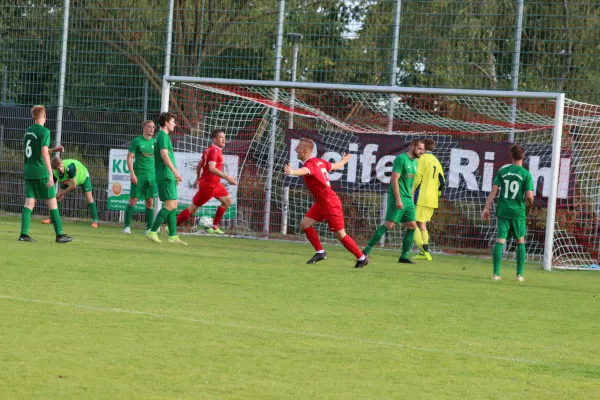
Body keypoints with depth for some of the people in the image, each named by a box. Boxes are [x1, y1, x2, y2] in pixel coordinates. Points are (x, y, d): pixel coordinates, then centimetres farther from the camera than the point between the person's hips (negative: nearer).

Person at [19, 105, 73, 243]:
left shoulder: (28, 131, 14)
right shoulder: (44, 131, -9)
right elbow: (44, 154, -17)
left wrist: (54, 150, 27)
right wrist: (51, 174, -18)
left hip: (28, 172, 6)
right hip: (41, 172, -6)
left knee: (29, 203, 2)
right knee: (52, 202, 1)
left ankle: (24, 234, -9)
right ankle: (60, 235, 3)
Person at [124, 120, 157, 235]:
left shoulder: (155, 142, 11)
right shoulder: (137, 141, -2)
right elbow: (129, 158, -4)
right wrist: (132, 173, -13)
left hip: (152, 176, 4)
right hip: (139, 175, -4)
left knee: (150, 202, 4)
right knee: (133, 200, -3)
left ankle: (149, 228, 7)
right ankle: (127, 226, 2)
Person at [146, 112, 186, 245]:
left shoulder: (163, 135, 20)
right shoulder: (163, 135, -9)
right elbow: (164, 155, -20)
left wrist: (174, 175, 23)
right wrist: (175, 172, -23)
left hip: (168, 177, 10)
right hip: (165, 175, -10)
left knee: (173, 206, 9)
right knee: (169, 205, -13)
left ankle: (173, 236, 9)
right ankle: (152, 232, -14)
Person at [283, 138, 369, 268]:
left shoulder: (311, 164, -23)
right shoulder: (319, 161, 4)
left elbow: (304, 171, -49)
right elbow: (336, 166, 21)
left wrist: (292, 172, -71)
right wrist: (344, 160, 45)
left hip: (330, 204, -9)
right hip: (321, 203, 9)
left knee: (340, 234, 0)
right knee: (305, 224, 2)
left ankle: (361, 258, 14)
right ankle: (320, 252, 10)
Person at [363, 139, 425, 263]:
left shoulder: (415, 162, 16)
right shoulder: (401, 159, -11)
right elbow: (394, 179, -17)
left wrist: (411, 199, 19)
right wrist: (398, 199, -21)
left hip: (408, 200, 9)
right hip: (397, 198, -9)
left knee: (412, 226, 2)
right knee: (389, 225, -12)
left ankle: (404, 256, 7)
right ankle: (366, 251, -8)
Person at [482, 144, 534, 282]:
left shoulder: (502, 171, 3)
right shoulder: (526, 174, -4)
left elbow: (494, 191, 0)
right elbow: (529, 196, -8)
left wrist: (486, 208, 4)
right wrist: (529, 201, 15)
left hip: (503, 211, 1)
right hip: (518, 212, -1)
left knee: (500, 241, -1)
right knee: (520, 242, 13)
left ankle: (496, 273, -8)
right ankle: (519, 274, 10)